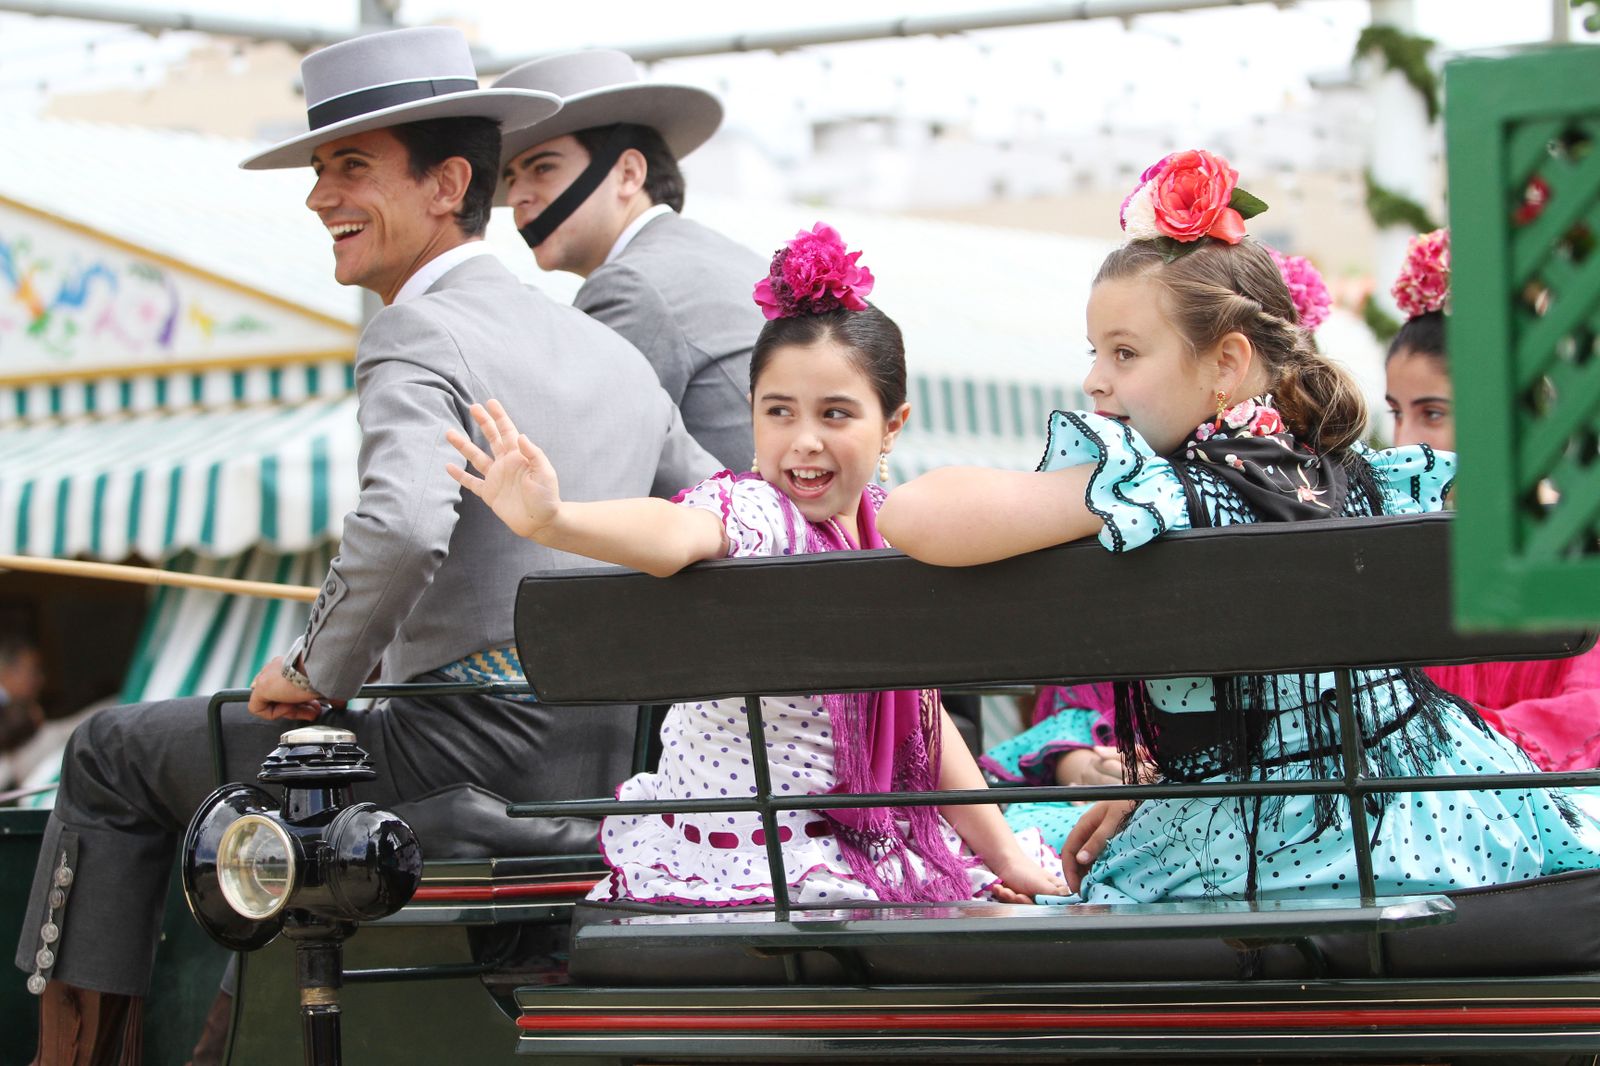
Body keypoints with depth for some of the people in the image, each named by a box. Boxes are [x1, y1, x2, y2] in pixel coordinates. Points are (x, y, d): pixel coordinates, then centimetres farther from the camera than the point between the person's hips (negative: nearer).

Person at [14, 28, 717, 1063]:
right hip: (599, 771, 9)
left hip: (472, 753, -8)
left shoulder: (417, 337, -13)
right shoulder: (613, 353, 13)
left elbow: (401, 527, -31)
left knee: (115, 753, 9)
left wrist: (318, 673, -16)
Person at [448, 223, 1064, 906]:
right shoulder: (754, 514, -16)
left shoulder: (887, 530, 6)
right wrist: (549, 521, -61)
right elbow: (677, 532, -41)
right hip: (724, 875, -7)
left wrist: (1003, 852, 14)